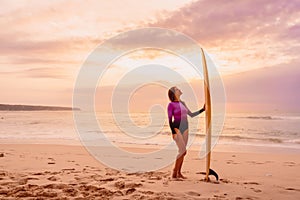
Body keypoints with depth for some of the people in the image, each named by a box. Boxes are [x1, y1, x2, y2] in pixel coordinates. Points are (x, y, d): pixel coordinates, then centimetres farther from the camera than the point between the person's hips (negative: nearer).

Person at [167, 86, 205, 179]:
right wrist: (173, 132, -18)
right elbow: (170, 120, -10)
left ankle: (179, 173, 16)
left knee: (182, 151, 7)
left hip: (185, 129, 7)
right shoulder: (171, 104, -7)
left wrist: (202, 109, 13)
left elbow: (191, 115, 18)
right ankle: (174, 172, -2)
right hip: (177, 129, -7)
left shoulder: (182, 103, 14)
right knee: (183, 151, -14)